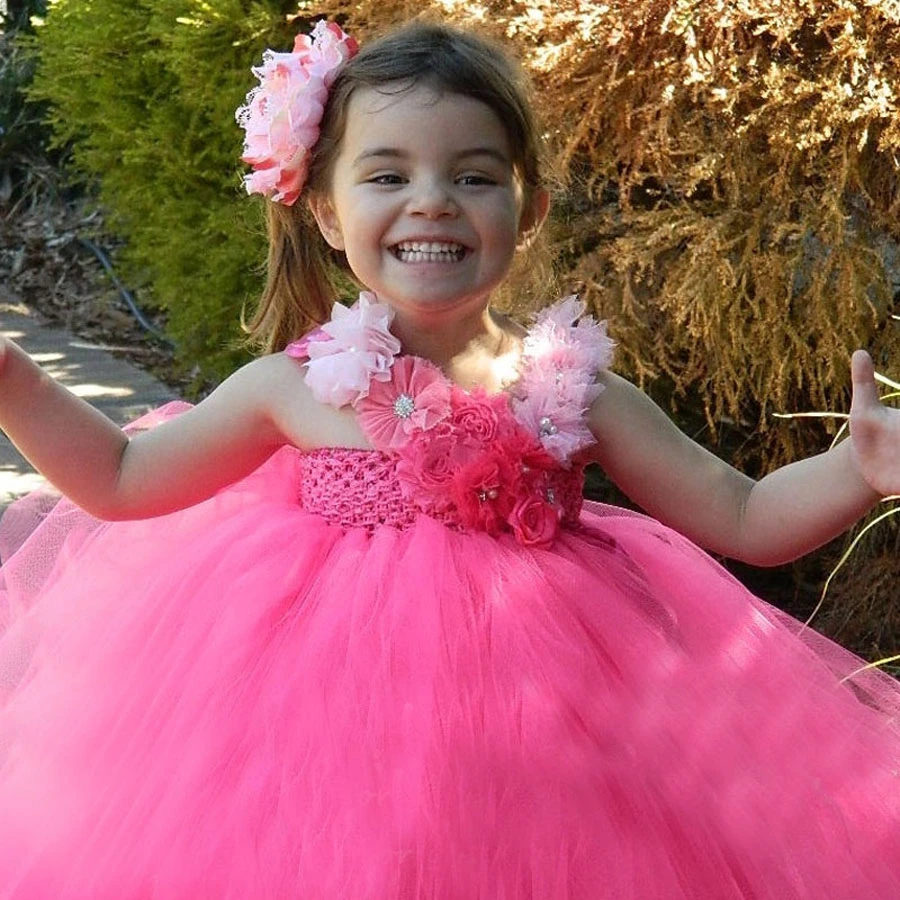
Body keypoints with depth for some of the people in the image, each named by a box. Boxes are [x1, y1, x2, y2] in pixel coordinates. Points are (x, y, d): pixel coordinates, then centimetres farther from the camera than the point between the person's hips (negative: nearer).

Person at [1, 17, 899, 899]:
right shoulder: (297, 386, -4)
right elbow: (121, 479, 9)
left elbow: (743, 519, 0)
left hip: (526, 724, 1)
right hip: (330, 722, 0)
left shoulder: (572, 389, -4)